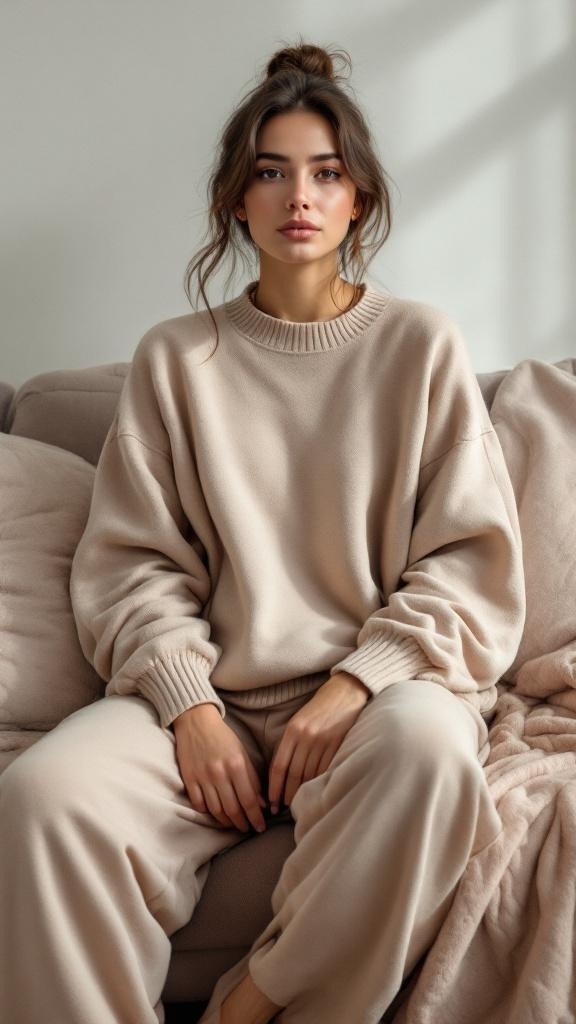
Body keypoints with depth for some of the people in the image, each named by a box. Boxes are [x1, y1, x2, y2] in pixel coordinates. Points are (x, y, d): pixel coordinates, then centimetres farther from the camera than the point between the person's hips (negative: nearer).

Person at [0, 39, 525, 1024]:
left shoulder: (423, 347, 6)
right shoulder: (176, 358, 9)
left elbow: (473, 562, 2)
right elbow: (131, 562, 5)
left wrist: (357, 683, -13)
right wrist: (190, 706, -12)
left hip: (381, 689, 0)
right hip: (213, 695, 1)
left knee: (425, 743, -36)